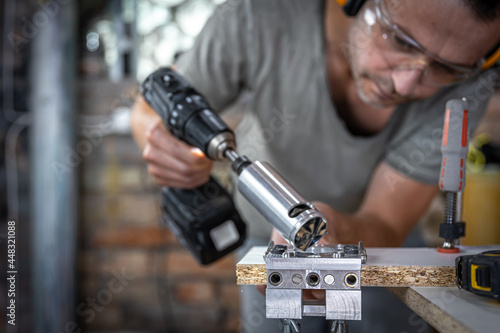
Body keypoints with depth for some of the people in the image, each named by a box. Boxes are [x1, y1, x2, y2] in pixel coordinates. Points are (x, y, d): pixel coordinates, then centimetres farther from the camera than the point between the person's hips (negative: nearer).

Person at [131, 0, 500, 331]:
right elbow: (150, 109, -18)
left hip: (369, 227, 1)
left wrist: (335, 231, -52)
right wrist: (165, 144, -42)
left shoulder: (466, 82, -31)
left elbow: (385, 229, -28)